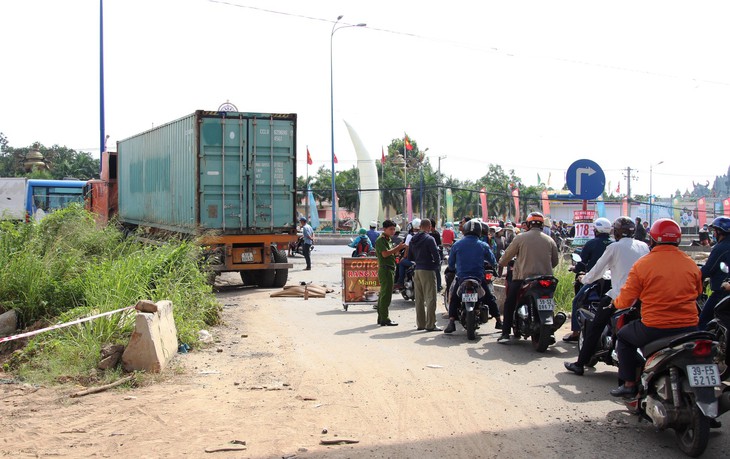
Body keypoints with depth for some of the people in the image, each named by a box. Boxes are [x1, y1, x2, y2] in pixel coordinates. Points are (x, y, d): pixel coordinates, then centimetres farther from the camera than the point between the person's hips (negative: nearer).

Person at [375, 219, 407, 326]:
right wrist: (398, 247, -20)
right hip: (385, 268, -10)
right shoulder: (380, 240, -11)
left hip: (390, 269, 11)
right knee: (386, 294, -11)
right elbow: (385, 253, -21)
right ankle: (384, 319, -10)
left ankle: (381, 318, 19)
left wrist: (399, 247, 6)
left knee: (383, 294, 13)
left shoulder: (388, 240, 20)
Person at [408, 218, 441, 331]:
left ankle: (420, 323, 17)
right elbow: (436, 254, -15)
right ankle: (430, 325, -5)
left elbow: (410, 257, 15)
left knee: (419, 299, 12)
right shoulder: (429, 239, -12)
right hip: (428, 270, -7)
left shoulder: (413, 239, 11)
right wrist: (438, 263, 4)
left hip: (417, 270, 7)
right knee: (430, 298, -4)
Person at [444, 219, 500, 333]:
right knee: (490, 298, 18)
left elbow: (451, 263, 5)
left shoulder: (457, 245, -2)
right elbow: (493, 261, 8)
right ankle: (498, 321, 20)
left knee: (453, 299, 15)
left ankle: (451, 322, 1)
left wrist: (453, 269, 26)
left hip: (461, 278, 0)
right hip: (479, 278, 0)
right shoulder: (483, 246, -2)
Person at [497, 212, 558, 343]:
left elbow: (507, 255, 2)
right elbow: (555, 262, 13)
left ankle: (505, 333, 4)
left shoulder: (521, 238, -3)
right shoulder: (550, 240, 6)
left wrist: (501, 264, 23)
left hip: (522, 277, -3)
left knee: (509, 304, 10)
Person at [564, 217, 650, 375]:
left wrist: (584, 279, 20)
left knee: (595, 327, 4)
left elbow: (598, 270, 1)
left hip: (620, 295, -5)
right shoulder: (644, 246, 9)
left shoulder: (614, 247, -3)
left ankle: (580, 364, 4)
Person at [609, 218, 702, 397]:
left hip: (655, 329, -4)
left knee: (623, 336, 22)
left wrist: (615, 303, 18)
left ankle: (629, 384, 17)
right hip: (689, 329, 4)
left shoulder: (643, 264, -8)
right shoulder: (691, 264, 4)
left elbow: (625, 301, -5)